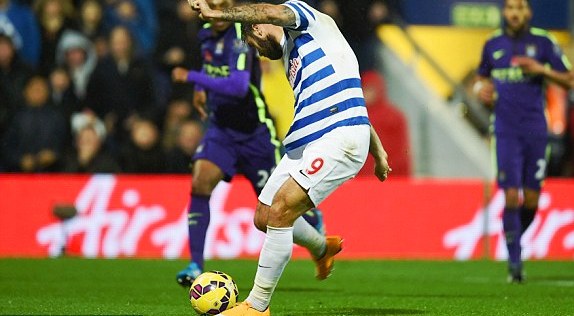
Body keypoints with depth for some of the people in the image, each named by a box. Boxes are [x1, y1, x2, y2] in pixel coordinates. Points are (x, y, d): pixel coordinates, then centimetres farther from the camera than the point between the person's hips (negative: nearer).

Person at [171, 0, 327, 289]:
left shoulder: (238, 39, -22)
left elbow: (238, 85, -38)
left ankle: (313, 219, 43)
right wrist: (201, 89, 12)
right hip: (220, 129, 6)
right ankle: (195, 266, -18)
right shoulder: (207, 34, 2)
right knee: (200, 184, -19)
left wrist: (191, 77, -35)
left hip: (254, 132, -6)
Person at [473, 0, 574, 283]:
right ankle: (514, 262, -4)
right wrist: (481, 87, 2)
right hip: (506, 130, 0)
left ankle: (517, 237, 30)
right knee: (511, 197, -10)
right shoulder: (492, 44, 8)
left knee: (531, 199, 1)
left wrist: (543, 70, -14)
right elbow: (482, 76, 25)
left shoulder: (543, 42, 1)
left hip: (535, 130, 0)